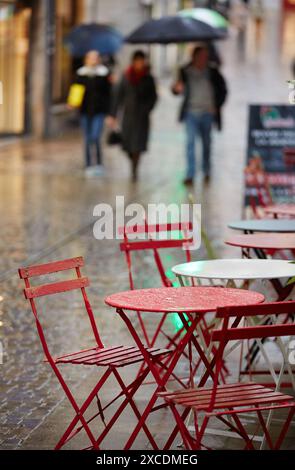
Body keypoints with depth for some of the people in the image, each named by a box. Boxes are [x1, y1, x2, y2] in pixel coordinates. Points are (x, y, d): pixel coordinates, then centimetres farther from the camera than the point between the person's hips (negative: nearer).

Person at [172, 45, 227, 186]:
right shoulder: (186, 71, -3)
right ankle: (190, 175, -10)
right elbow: (178, 89, -3)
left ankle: (206, 171, 27)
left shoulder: (212, 71, 0)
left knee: (206, 143, 11)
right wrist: (176, 88, -26)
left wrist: (216, 105, 0)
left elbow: (222, 90, 8)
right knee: (190, 142, -10)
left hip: (207, 113, 2)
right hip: (191, 112, -2)